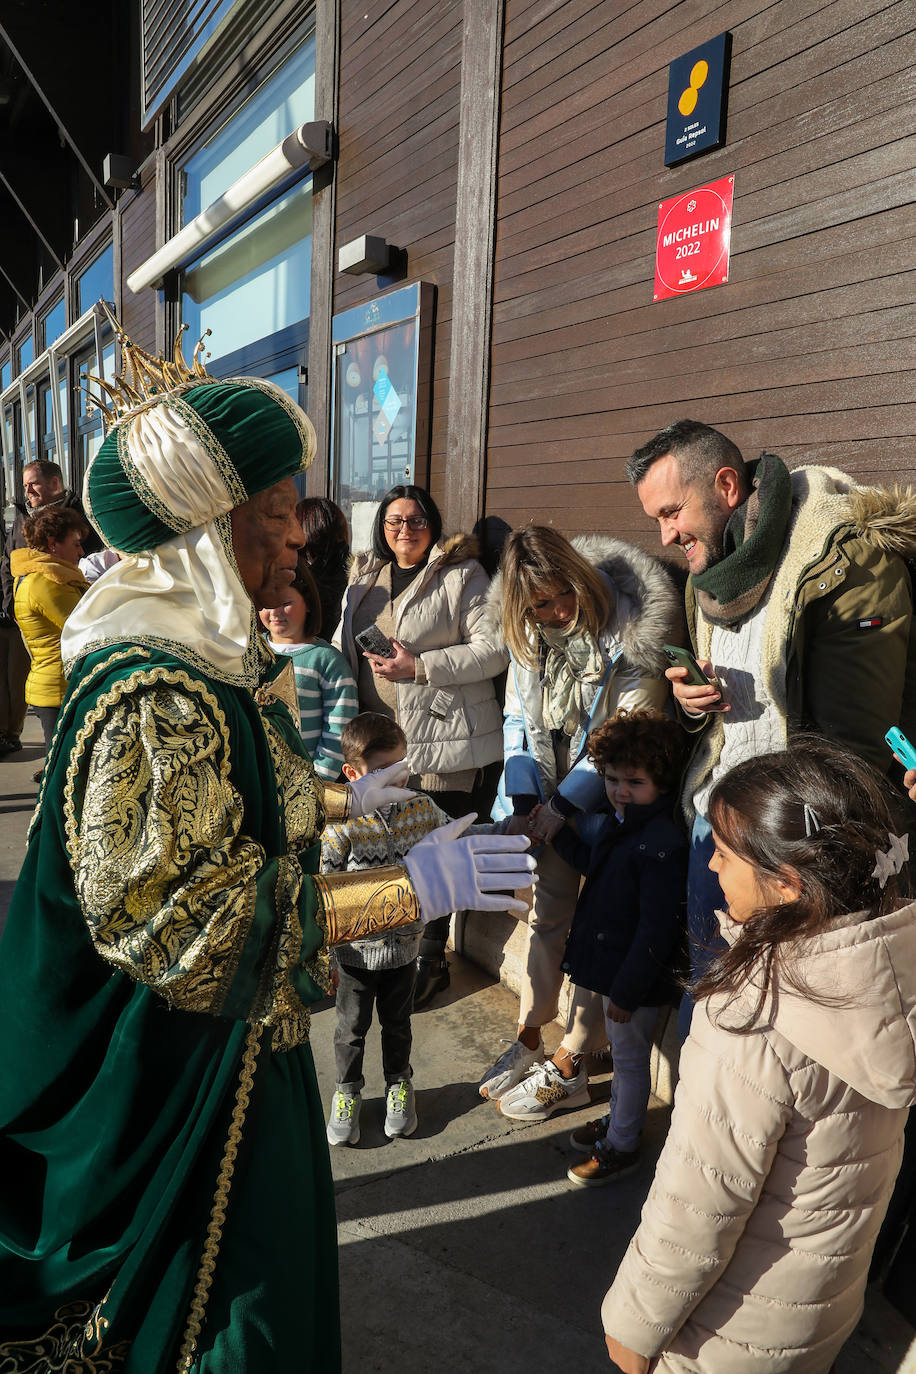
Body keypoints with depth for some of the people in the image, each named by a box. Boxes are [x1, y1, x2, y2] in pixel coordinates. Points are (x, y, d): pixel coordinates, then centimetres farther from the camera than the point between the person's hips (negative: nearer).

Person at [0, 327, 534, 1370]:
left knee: (245, 1253, 29)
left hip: (229, 1033, 9)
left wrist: (338, 799, 18)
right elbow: (184, 922, -32)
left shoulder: (206, 653, 2)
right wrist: (409, 888, -31)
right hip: (176, 1062, -9)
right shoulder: (157, 693, -30)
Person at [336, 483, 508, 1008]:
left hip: (445, 741, -5)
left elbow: (496, 648, -11)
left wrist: (422, 666, -18)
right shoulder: (364, 577, 16)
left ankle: (430, 959, 20)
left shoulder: (462, 575, -3)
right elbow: (344, 645, 23)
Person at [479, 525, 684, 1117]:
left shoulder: (632, 634, -20)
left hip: (605, 801, -5)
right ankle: (529, 1038, 28)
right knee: (546, 913, 13)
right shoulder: (528, 634, -1)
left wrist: (561, 808, -20)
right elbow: (519, 719, 3)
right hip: (546, 799, 5)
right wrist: (525, 805, -9)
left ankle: (569, 1067, 14)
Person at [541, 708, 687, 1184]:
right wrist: (558, 832, 14)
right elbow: (595, 865, 21)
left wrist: (626, 991, -21)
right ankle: (618, 1118, 47)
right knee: (621, 1051, 26)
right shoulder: (618, 822, 0)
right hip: (612, 965, 9)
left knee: (630, 1056, 11)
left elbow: (656, 930, -27)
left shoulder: (662, 845, -29)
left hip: (636, 976, -9)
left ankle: (621, 1147, 30)